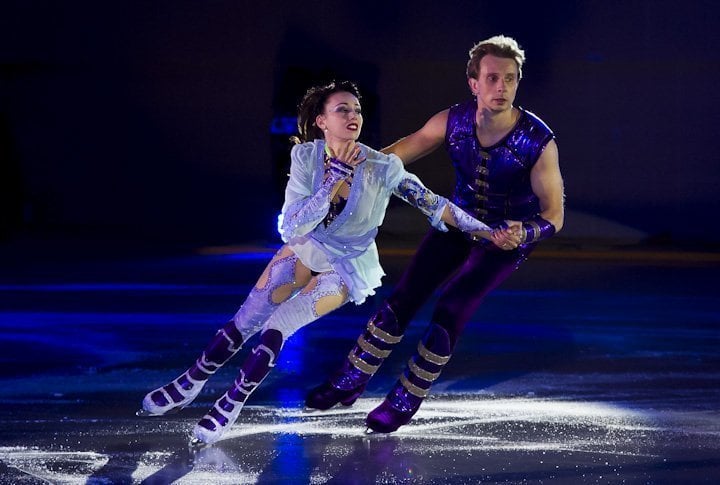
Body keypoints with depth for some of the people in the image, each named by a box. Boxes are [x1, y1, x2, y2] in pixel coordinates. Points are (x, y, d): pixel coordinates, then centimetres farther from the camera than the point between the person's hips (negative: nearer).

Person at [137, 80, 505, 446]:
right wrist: (334, 181, -34)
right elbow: (291, 229, -24)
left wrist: (484, 231, -21)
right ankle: (189, 385, 17)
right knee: (244, 321, -4)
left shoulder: (383, 167, -27)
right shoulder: (306, 156, -20)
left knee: (276, 328, -17)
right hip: (306, 249, 3)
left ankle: (232, 405, 3)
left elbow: (432, 203, -17)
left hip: (348, 267, -3)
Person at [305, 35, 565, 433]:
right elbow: (402, 151, -1)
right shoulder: (453, 121, -19)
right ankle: (349, 382, 19)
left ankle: (404, 403, 4)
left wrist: (523, 234, -44)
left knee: (449, 313, -16)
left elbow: (554, 214, -23)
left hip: (508, 235, -4)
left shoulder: (538, 142, -28)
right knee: (402, 300, 0)